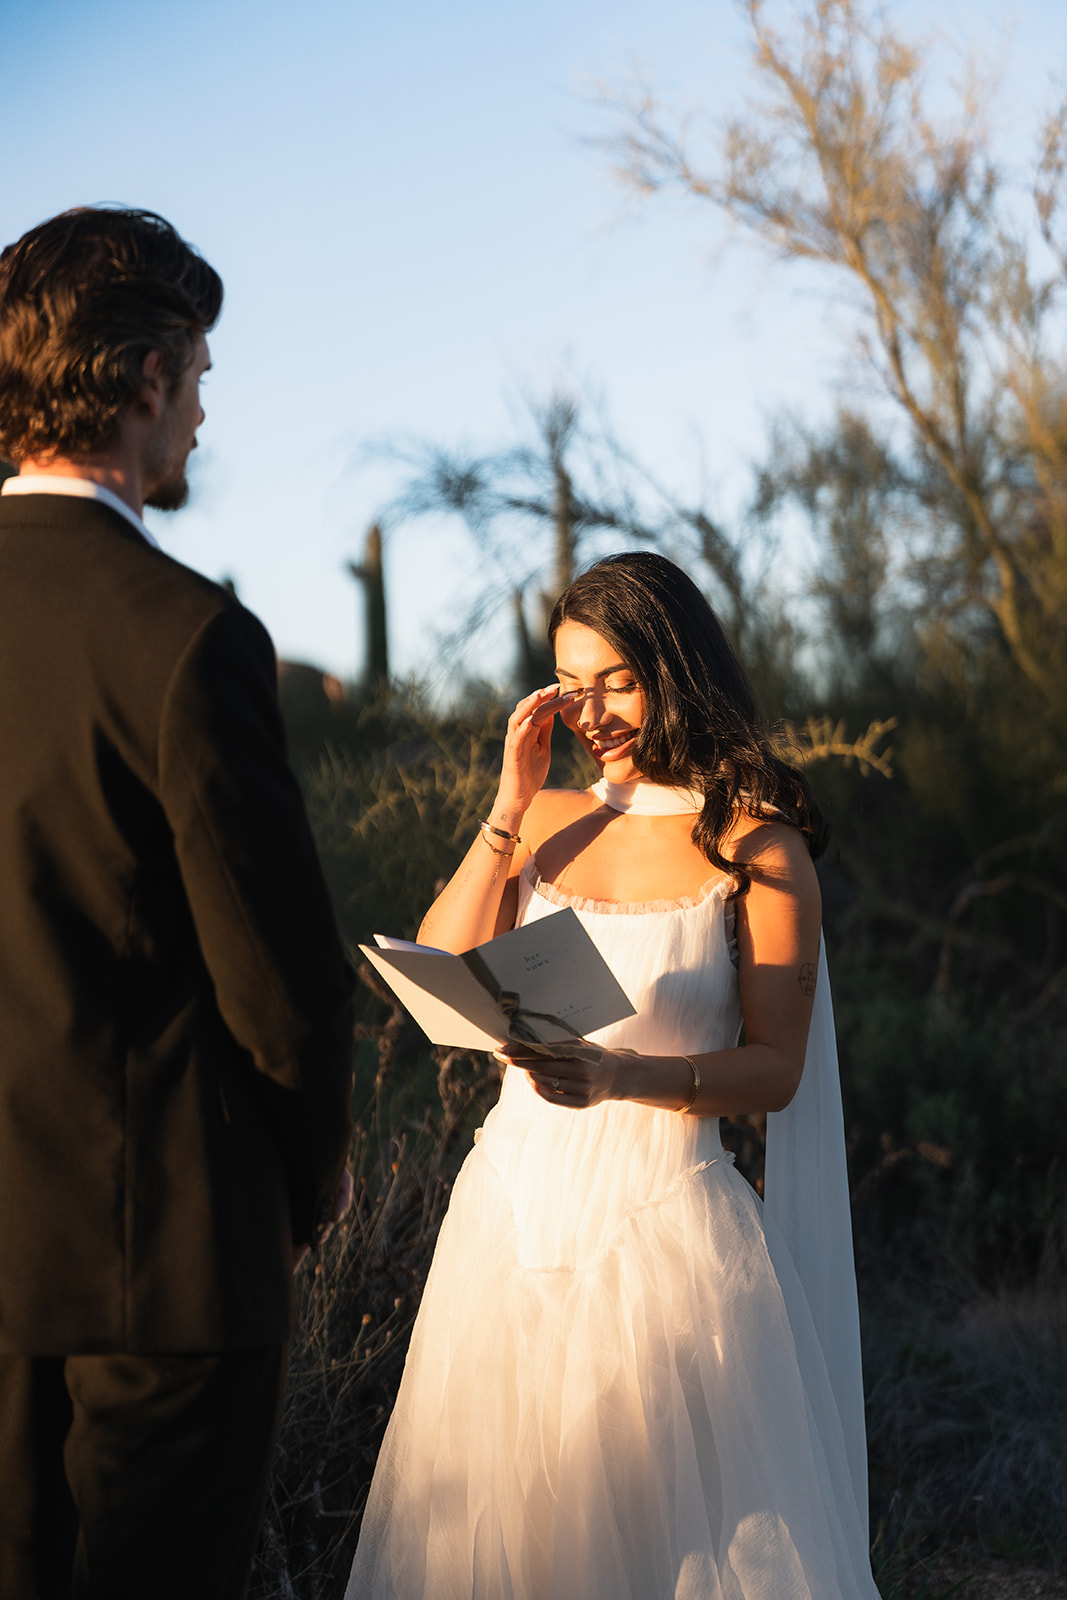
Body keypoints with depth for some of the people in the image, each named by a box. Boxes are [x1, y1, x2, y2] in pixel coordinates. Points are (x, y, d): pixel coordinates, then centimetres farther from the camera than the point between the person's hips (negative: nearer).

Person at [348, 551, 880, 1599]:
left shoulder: (758, 846, -3)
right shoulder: (547, 823, 10)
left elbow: (775, 1071, -7)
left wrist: (626, 1076, -24)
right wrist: (511, 805, -3)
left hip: (660, 1224, -4)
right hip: (512, 1213, 4)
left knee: (653, 1515, 2)